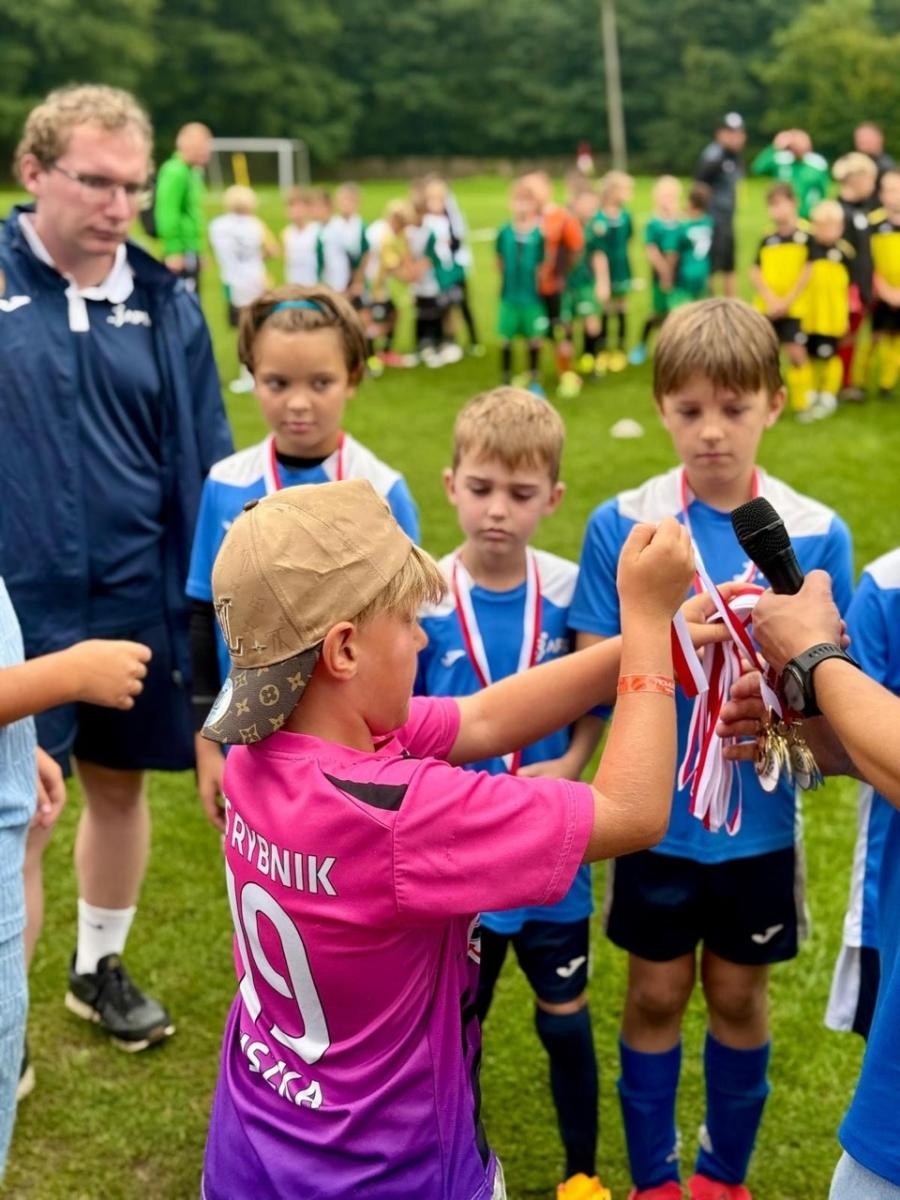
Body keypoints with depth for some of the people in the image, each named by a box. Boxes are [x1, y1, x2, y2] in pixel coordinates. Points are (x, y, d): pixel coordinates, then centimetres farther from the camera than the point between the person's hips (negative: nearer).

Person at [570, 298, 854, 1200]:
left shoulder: (816, 534, -8)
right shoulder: (621, 526, -10)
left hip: (760, 818, 1)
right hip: (656, 814, -1)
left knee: (738, 996, 17)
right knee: (656, 995, 14)